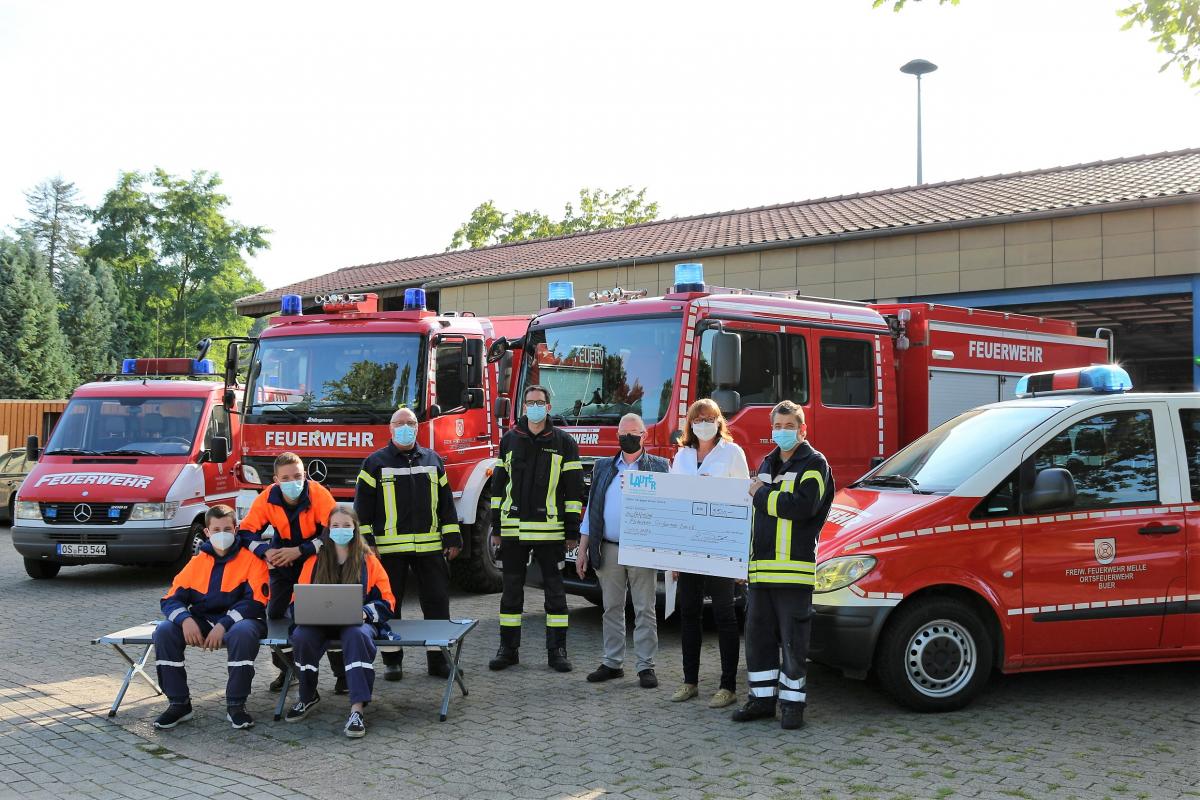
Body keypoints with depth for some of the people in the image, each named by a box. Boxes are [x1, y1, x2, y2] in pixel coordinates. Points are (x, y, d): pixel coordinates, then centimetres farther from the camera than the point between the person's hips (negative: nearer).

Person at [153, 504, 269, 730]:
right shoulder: (198, 561, 10)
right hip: (202, 621, 4)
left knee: (243, 633, -38)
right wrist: (185, 619, -18)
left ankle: (236, 706, -23)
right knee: (164, 631, -20)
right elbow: (170, 599, 5)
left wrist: (223, 626, -25)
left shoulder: (250, 558, -3)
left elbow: (255, 601, -13)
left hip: (238, 620, -4)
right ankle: (179, 704, -10)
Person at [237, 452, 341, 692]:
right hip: (282, 562, 3)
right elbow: (245, 532, -15)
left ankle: (342, 673, 3)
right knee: (275, 614, 3)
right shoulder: (267, 498, -19)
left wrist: (298, 551, -34)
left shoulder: (319, 494, -26)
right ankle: (286, 668, 23)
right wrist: (266, 552, -34)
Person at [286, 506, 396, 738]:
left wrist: (365, 613, -18)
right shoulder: (315, 561, 11)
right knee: (300, 636, -32)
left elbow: (386, 601, 2)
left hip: (357, 622, -2)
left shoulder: (368, 561, 5)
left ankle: (357, 710, -42)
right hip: (320, 622, 2)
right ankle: (308, 697, -5)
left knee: (357, 635, -39)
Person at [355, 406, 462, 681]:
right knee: (388, 605, 5)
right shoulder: (376, 463, 3)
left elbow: (446, 502, 13)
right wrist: (365, 542, -7)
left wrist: (452, 539, 7)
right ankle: (392, 661, 15)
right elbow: (362, 506, 0)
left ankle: (438, 658, 11)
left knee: (437, 602, 2)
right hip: (389, 548, -2)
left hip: (429, 547, 2)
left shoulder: (433, 460, 12)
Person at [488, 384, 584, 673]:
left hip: (550, 530, -2)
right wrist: (496, 527, 7)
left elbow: (574, 489, 0)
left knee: (554, 590, 4)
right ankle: (508, 649, 17)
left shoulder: (564, 442, 1)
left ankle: (557, 650, 11)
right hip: (513, 529, 2)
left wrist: (573, 530, -4)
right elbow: (499, 484, 11)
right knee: (511, 590, 8)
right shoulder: (510, 440, 8)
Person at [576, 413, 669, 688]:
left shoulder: (659, 467, 3)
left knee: (645, 610, 0)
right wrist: (583, 549, 8)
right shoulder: (604, 468, 12)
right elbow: (592, 509, 12)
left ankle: (646, 666, 6)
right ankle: (612, 663, 17)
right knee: (612, 609, 9)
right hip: (609, 550, 3)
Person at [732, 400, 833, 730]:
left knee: (792, 640, -1)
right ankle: (763, 698, 21)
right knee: (758, 635, 11)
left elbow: (802, 507, -20)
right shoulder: (768, 463, 20)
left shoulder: (814, 464, -4)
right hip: (762, 567, 7)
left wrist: (762, 493, -10)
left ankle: (793, 702, 9)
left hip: (794, 567, -7)